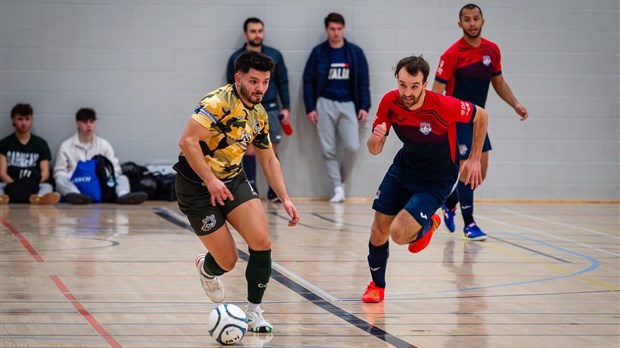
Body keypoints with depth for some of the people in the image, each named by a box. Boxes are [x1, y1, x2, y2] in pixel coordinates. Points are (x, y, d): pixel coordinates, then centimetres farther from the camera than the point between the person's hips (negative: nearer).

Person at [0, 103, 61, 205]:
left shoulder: (41, 143, 15)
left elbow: (45, 173, 7)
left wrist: (34, 185, -15)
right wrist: (15, 185, -18)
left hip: (35, 186, 0)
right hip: (11, 184, 0)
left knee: (47, 186, -32)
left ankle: (38, 197, -68)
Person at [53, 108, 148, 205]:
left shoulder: (104, 144, 14)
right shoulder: (66, 146, 9)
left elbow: (115, 170, 9)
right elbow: (59, 172, 5)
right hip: (76, 186, -2)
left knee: (122, 178, -20)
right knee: (61, 180, -31)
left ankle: (123, 195, -56)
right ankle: (76, 195, -66)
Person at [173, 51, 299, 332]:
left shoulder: (259, 115, 5)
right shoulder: (219, 101, -21)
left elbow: (268, 160, 17)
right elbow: (187, 141, -28)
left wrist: (285, 199, 9)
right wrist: (211, 182, -27)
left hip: (233, 180, 7)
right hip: (197, 186, -7)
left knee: (262, 242, -14)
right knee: (228, 261, -5)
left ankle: (254, 312, 3)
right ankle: (206, 268, 35)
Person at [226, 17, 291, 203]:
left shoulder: (274, 55, 2)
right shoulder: (236, 58, -1)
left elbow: (282, 83, 8)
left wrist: (286, 107, 3)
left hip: (270, 109, 1)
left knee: (271, 150, 2)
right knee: (250, 149, -6)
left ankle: (274, 190, 6)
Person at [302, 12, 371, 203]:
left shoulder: (355, 52, 3)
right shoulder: (318, 52, 2)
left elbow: (363, 81, 7)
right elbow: (308, 81, 4)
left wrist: (364, 106, -1)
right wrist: (310, 108, -3)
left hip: (348, 104, 0)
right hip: (325, 104, 0)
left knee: (352, 146, -12)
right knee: (328, 149, -2)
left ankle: (341, 180, 10)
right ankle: (337, 187, 3)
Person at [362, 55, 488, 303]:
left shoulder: (443, 106, -30)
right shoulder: (390, 102, -17)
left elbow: (480, 116, -10)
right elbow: (374, 150, -8)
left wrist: (474, 159, -6)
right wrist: (375, 138, -32)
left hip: (436, 181, -4)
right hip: (403, 168, 5)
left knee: (399, 234, -20)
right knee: (379, 231, 4)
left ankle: (427, 225, 17)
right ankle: (377, 286, 31)